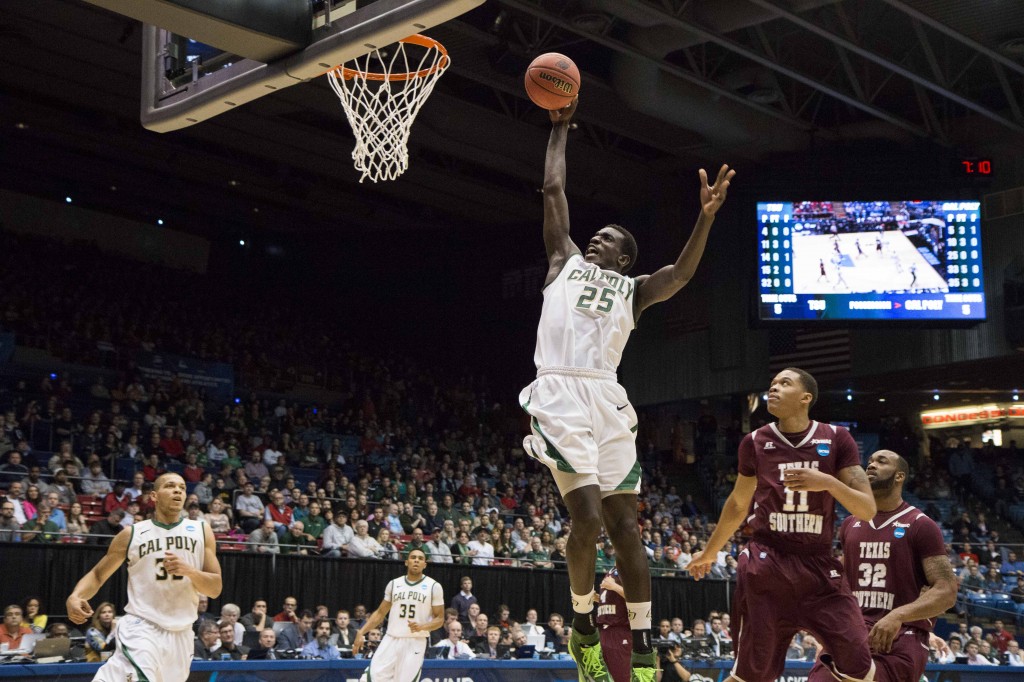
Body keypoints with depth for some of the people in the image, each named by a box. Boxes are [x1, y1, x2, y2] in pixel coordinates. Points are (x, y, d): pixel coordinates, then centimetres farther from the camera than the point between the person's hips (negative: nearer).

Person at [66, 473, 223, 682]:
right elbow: (97, 574, 8)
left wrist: (188, 570, -16)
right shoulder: (132, 534, 2)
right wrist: (75, 596, -13)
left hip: (181, 635, 4)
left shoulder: (201, 531, 6)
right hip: (142, 628, -4)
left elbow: (215, 589, 3)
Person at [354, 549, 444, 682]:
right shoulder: (394, 584, 9)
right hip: (391, 640, 3)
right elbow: (380, 613, 15)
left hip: (416, 642, -3)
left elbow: (440, 619, 1)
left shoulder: (434, 587, 0)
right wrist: (361, 633, 5)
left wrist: (422, 627, -19)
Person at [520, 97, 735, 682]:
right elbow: (553, 190, 21)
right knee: (588, 517, -15)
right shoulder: (566, 262, 21)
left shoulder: (632, 289, 19)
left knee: (625, 525, 0)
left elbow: (681, 274, 0)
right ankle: (584, 625, 8)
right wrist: (560, 129, 27)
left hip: (607, 401, 2)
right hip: (560, 395, -2)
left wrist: (707, 217, -13)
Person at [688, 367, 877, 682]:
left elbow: (867, 510, -5)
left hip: (819, 565, 0)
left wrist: (828, 483, -22)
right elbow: (738, 505, 17)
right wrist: (709, 551, 25)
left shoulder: (836, 439, -2)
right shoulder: (755, 442, 2)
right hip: (766, 565, 0)